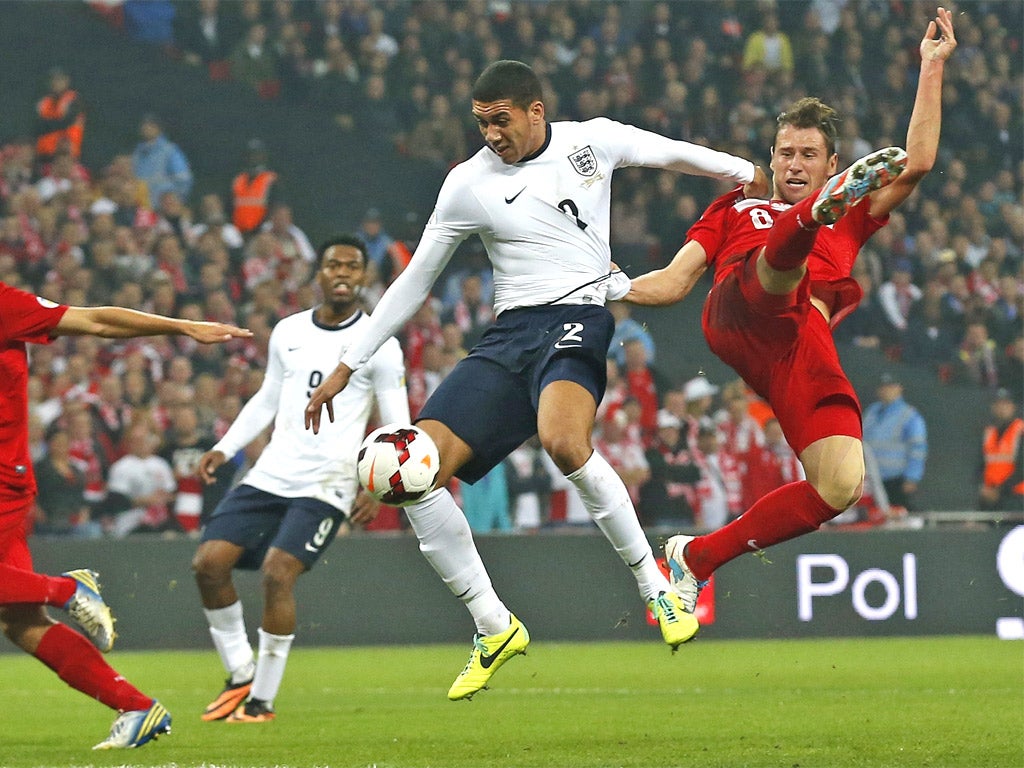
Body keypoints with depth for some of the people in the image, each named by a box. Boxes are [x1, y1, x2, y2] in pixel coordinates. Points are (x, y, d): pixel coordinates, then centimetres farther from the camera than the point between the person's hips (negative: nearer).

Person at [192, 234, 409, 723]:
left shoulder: (377, 343, -3)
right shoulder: (288, 332, 12)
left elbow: (397, 428, -3)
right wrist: (225, 448, 12)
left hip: (327, 485, -6)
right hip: (270, 475, 6)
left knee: (277, 573, -21)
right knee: (208, 563, -7)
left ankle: (263, 698, -8)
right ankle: (240, 675, 9)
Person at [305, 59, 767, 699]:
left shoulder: (593, 140, 3)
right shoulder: (468, 185, 4)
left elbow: (674, 154, 20)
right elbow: (415, 281, 12)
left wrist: (754, 176, 25)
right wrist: (347, 366, 12)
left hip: (578, 322, -3)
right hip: (509, 335, 3)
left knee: (563, 440, -36)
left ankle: (656, 586, -19)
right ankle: (495, 628, -1)